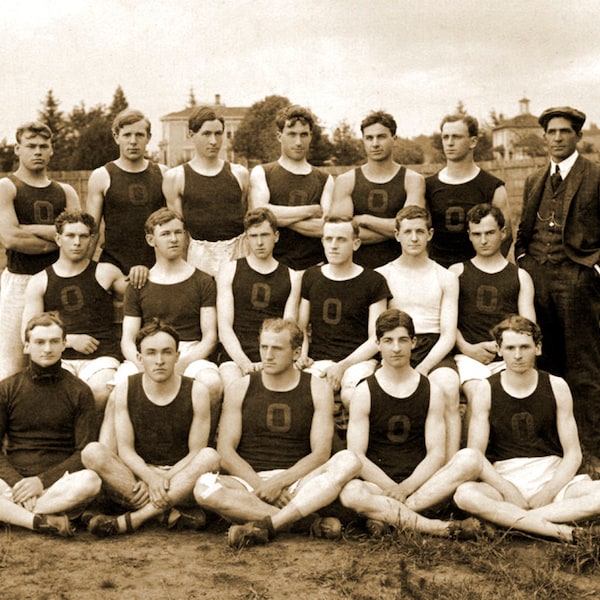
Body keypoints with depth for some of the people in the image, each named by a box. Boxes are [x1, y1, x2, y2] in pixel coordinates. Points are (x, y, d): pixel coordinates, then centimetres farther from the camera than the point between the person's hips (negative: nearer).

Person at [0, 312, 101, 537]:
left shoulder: (79, 392, 6)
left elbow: (85, 452, 1)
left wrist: (42, 481, -13)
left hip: (59, 484, -1)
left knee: (89, 481, -35)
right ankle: (42, 521, -33)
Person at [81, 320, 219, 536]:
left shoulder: (196, 392, -3)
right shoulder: (125, 391, 0)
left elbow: (196, 452, -4)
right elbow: (125, 450, -4)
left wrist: (165, 478, -19)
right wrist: (150, 477, -23)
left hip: (181, 483, -1)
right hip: (137, 477, 1)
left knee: (210, 456, -31)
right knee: (92, 452, -24)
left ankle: (133, 519, -32)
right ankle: (173, 514, -30)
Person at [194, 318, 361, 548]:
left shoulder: (318, 389, 7)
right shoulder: (240, 389, 9)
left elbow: (321, 454, -1)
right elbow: (225, 451, 2)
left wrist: (279, 482, -16)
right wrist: (260, 485, -13)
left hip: (297, 484, 0)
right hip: (249, 482, 0)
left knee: (348, 461, -28)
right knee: (204, 487, -32)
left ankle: (266, 524, -34)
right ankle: (306, 520, -27)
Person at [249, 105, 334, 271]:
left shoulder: (325, 180, 13)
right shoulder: (261, 173, 9)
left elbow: (326, 228, -2)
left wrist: (280, 216, -6)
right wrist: (310, 210, -3)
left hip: (313, 266, 1)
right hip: (270, 266, -1)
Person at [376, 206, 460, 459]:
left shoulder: (446, 278, 15)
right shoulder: (381, 275, 14)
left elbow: (448, 335, 5)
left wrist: (422, 369, -13)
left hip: (434, 348, 1)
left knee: (449, 389, -33)